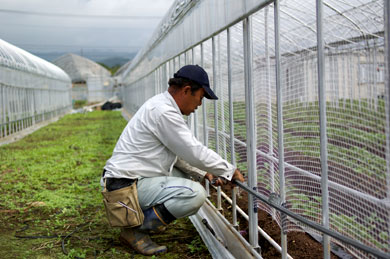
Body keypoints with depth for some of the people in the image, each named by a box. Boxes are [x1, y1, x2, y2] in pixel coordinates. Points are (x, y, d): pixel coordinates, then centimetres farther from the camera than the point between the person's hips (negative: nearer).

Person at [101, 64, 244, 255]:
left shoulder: (159, 105, 14)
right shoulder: (164, 111, -19)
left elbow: (179, 153, 20)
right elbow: (195, 152, -17)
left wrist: (204, 174, 13)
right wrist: (230, 171, -4)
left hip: (131, 177, 10)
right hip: (126, 186, -10)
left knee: (186, 174, 19)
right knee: (195, 194, -19)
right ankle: (135, 230, -9)